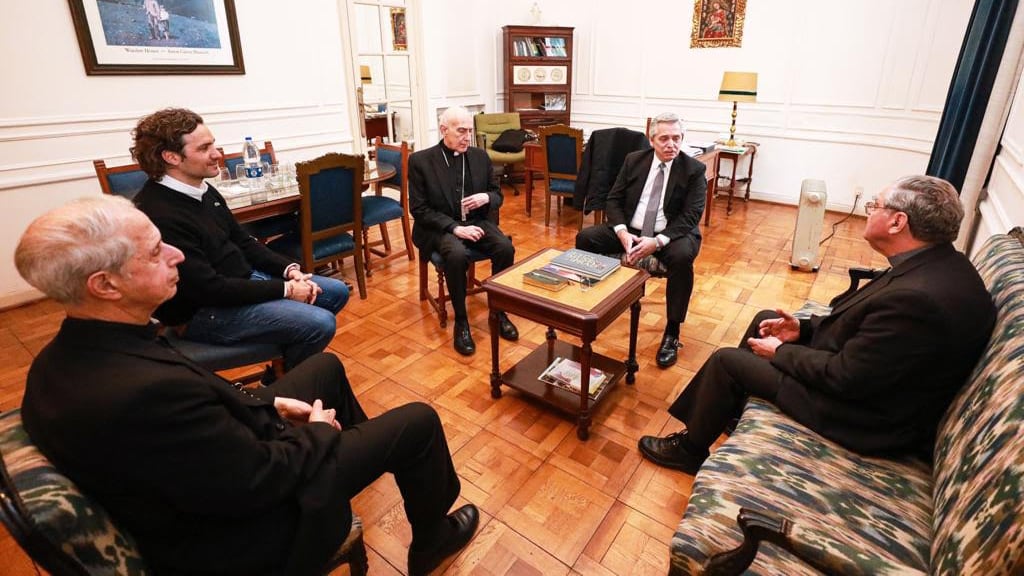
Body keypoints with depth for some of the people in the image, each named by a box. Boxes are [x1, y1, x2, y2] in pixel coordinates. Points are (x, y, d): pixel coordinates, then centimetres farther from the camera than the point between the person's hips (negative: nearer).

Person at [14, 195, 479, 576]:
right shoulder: (145, 390, -39)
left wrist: (266, 402, 2)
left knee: (326, 366, 20)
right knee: (418, 422, -3)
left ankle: (367, 448, 47)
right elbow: (262, 478, -28)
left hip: (211, 465, 9)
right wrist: (319, 432, -10)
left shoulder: (66, 357, -9)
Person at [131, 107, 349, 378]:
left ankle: (285, 363, 23)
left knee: (337, 291, 9)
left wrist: (289, 270, -3)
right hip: (204, 312, -9)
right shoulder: (158, 216, -25)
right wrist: (285, 289, -20)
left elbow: (243, 243, 12)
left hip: (244, 279, 10)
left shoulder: (204, 191, 5)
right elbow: (210, 289, -26)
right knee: (320, 324, -23)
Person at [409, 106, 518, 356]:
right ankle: (461, 321, -16)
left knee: (505, 248, -25)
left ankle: (499, 311, -5)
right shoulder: (420, 160, -7)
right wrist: (455, 227, -21)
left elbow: (498, 195, 14)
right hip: (439, 227, -4)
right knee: (457, 255, -35)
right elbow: (419, 209, -9)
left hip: (476, 221, 4)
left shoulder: (480, 156, 6)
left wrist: (487, 198, -12)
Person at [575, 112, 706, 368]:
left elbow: (691, 216, -13)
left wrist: (657, 242, -29)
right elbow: (613, 200, 1)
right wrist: (622, 233, -19)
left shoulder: (694, 170, -6)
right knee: (585, 237, -15)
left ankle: (672, 333, -21)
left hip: (671, 233, -3)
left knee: (682, 257, -35)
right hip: (630, 229, 3)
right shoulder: (634, 160, 3)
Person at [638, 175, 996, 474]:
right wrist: (804, 328, -1)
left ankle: (690, 448, 17)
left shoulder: (917, 297, -34)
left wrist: (781, 351, -13)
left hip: (866, 413, -9)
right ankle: (730, 405, 32)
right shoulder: (939, 263, -4)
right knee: (766, 319, 15)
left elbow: (844, 378, -28)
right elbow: (864, 319, 7)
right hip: (870, 374, 10)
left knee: (726, 361, -6)